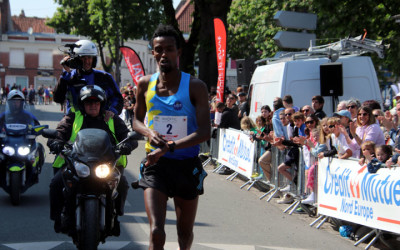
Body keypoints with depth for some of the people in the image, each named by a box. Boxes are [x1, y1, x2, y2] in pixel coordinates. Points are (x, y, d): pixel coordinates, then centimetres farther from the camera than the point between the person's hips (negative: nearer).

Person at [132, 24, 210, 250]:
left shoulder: (195, 87, -8)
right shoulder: (145, 84, 2)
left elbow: (204, 132, -16)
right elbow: (137, 120, 16)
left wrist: (169, 147, -27)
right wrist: (149, 132, -8)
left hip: (187, 165, 0)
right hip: (156, 164, 1)